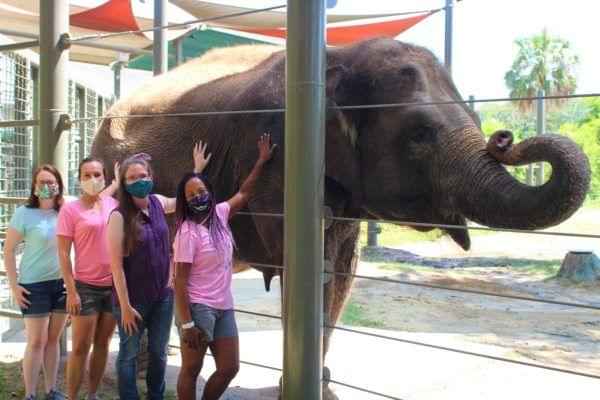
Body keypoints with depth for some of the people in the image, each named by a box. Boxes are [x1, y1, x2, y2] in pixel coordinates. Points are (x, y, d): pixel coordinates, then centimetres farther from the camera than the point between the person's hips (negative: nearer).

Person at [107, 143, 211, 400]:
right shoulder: (119, 216, -16)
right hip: (133, 299, -5)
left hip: (163, 295, 6)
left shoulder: (158, 203, 0)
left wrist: (198, 169, 20)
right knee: (129, 355, 11)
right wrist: (125, 306, -15)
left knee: (159, 353, 18)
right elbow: (116, 265, -16)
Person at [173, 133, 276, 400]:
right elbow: (180, 281, -16)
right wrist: (186, 323, -20)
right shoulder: (188, 233, -14)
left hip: (224, 308, 7)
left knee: (229, 368, 9)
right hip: (198, 308, -7)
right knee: (191, 369, 4)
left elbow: (244, 192, 21)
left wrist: (262, 161, 22)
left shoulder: (220, 215, 4)